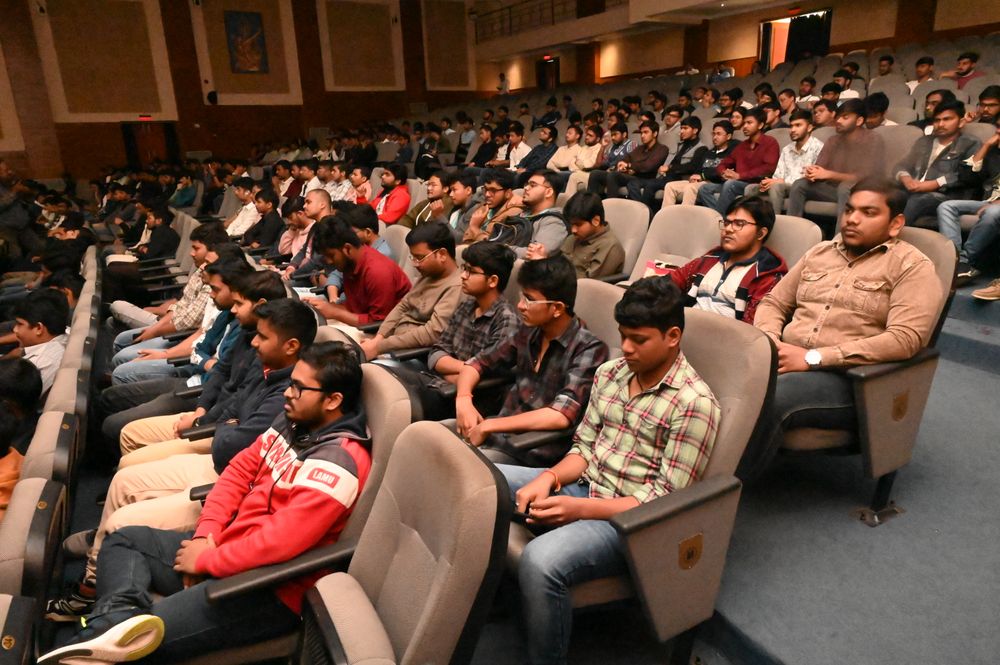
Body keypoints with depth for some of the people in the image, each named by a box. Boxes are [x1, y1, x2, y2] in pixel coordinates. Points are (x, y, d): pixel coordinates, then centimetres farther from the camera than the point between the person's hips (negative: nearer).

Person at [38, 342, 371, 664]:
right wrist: (206, 535, -4)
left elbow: (280, 541, -30)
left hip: (266, 591, -10)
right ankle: (120, 615, -15)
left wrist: (204, 561, -15)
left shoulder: (336, 463, -25)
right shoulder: (293, 422, 5)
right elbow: (239, 470, 9)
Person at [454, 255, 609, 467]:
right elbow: (478, 363, 14)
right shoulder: (529, 332, 5)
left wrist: (487, 426, -23)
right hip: (502, 430, 6)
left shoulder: (588, 349, -15)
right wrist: (463, 399, -7)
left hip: (535, 449, -6)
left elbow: (562, 415, -26)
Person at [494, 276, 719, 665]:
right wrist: (548, 478, -11)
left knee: (540, 561, -33)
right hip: (583, 487, 8)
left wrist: (579, 509, -24)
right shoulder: (609, 374, 6)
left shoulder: (694, 403, -15)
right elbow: (584, 447, 10)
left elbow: (666, 499, -16)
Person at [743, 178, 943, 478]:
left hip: (849, 378, -5)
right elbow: (773, 303, 22)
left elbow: (905, 339, -13)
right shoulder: (820, 252, 21)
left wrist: (813, 357, -18)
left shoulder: (912, 267, 2)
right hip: (787, 363, 5)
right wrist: (769, 342, -3)